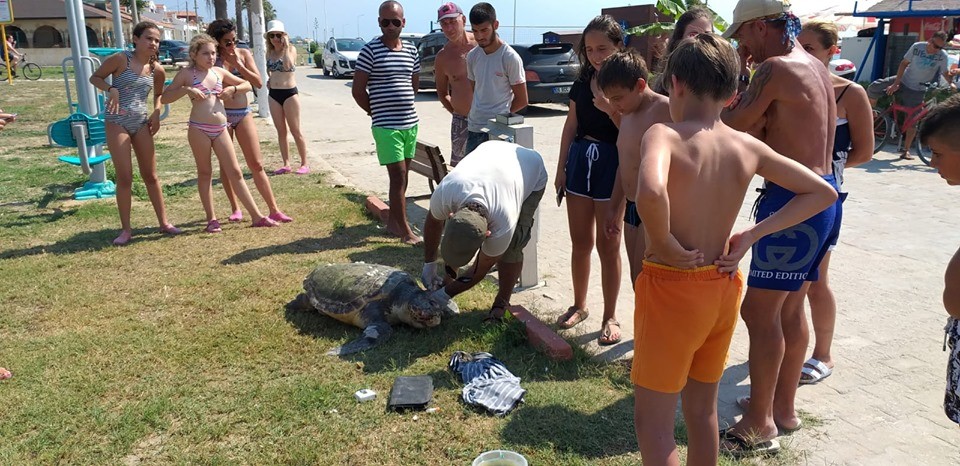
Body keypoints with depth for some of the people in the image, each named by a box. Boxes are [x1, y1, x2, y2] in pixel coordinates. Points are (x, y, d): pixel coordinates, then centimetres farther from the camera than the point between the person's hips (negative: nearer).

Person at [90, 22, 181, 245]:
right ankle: (126, 229, 8)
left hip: (142, 122, 4)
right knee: (124, 178, -2)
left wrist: (156, 113, 4)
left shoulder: (157, 70, 3)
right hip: (117, 122, -4)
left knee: (151, 175, 9)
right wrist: (111, 89, -20)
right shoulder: (120, 59, -11)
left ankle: (164, 222, 17)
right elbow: (95, 78, -2)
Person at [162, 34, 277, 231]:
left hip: (220, 129, 4)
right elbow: (164, 97, -2)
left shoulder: (219, 72, 11)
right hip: (199, 128, -3)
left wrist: (232, 89, 1)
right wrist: (186, 90, -15)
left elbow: (247, 85, 20)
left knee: (235, 172, 5)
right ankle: (211, 219, 15)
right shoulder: (187, 74, 0)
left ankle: (257, 216, 6)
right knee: (205, 172, 6)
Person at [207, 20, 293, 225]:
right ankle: (235, 208, 20)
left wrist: (239, 65, -11)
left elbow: (258, 83, -3)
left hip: (243, 113, 1)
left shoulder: (244, 54, 4)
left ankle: (274, 210, -1)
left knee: (256, 164, -1)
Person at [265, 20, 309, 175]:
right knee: (281, 131, 8)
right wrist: (269, 79, 8)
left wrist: (286, 47, -23)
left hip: (290, 93, -6)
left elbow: (288, 65, -27)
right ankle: (286, 164, 14)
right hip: (274, 94, 6)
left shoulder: (291, 49, -7)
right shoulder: (269, 52, 9)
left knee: (295, 131, -2)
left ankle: (304, 163, 6)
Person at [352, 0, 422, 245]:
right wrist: (377, 113, 2)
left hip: (411, 122, 6)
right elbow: (358, 89, -7)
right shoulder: (370, 50, -8)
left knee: (402, 175, 12)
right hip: (386, 126, -6)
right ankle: (405, 231, -2)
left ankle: (393, 221, 25)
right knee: (398, 176, -7)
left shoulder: (411, 50, 8)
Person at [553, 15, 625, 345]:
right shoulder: (582, 82, 7)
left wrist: (611, 109, -26)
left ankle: (610, 316, 15)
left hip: (612, 164, -5)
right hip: (580, 160, 5)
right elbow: (571, 126, 12)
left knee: (607, 244, 2)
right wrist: (561, 166, 8)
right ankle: (579, 305, 28)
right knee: (581, 241, 12)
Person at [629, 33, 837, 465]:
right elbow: (823, 192, 10)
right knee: (702, 408, 23)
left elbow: (650, 193, -40)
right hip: (722, 287, 6)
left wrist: (667, 246, -21)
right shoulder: (748, 146, 0)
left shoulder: (664, 135, -18)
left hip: (671, 286, -6)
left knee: (651, 420, 8)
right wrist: (751, 235, 4)